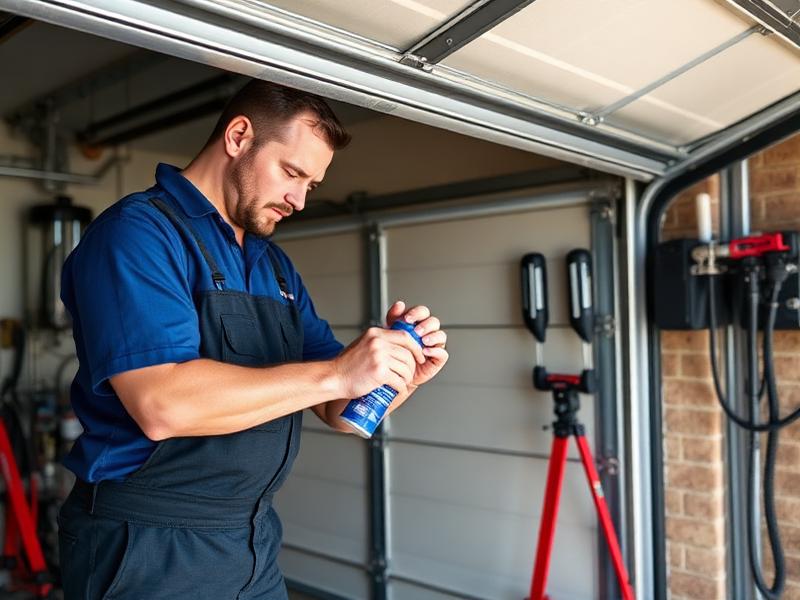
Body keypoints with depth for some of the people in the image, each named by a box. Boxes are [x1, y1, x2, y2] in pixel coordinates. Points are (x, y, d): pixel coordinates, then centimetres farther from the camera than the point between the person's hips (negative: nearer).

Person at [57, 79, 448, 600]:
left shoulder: (277, 267, 9)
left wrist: (401, 371, -10)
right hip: (150, 548, -7)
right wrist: (335, 374, -26)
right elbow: (161, 404, -27)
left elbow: (337, 410, 10)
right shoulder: (137, 231, -13)